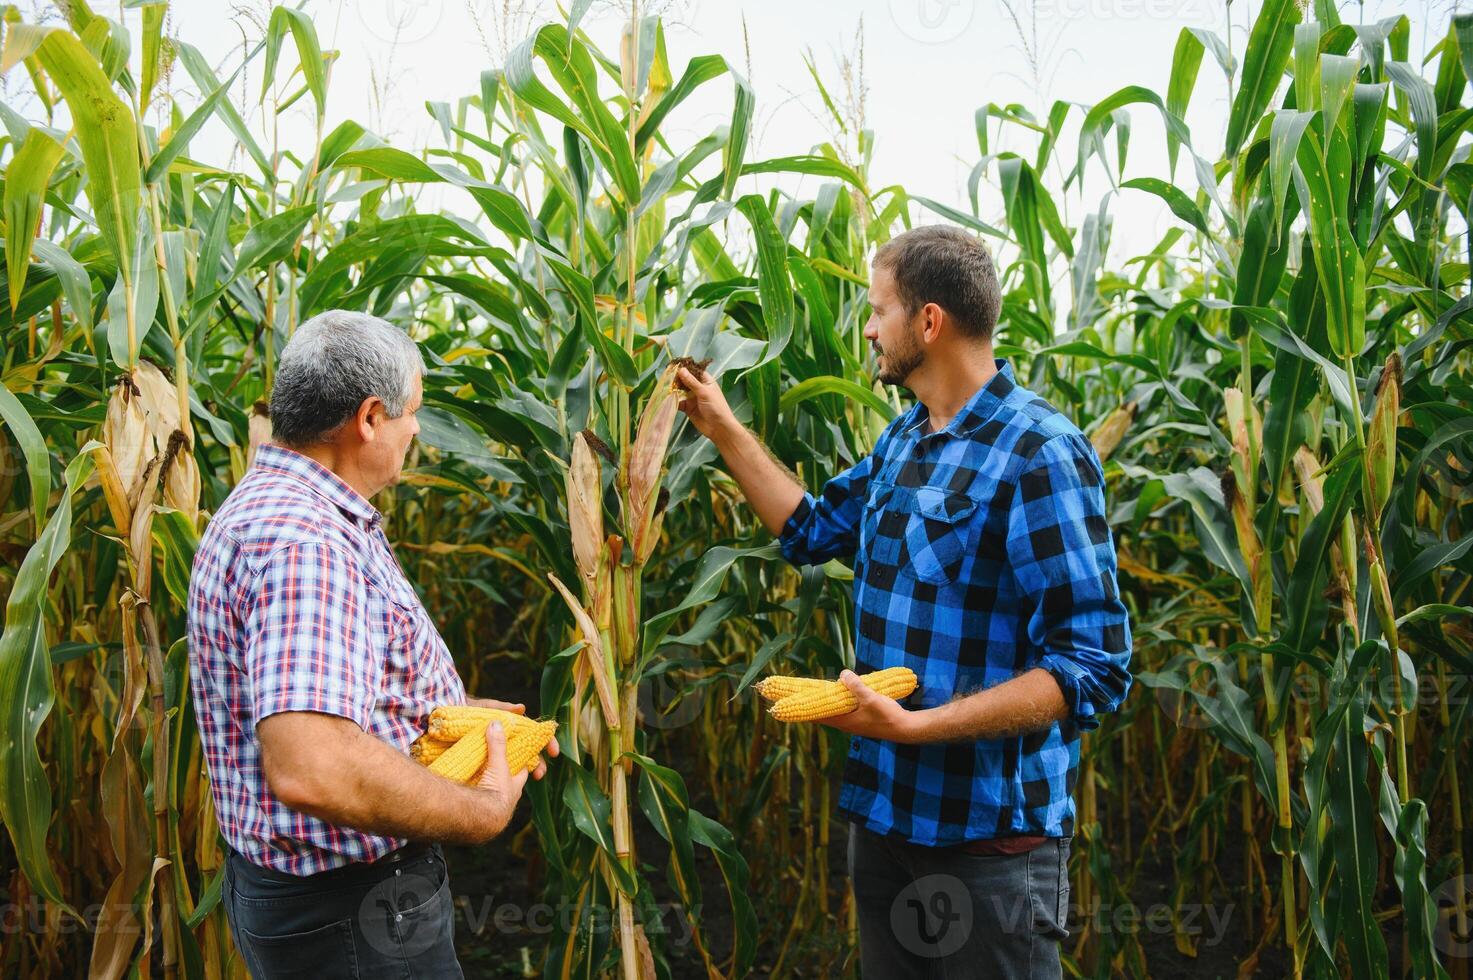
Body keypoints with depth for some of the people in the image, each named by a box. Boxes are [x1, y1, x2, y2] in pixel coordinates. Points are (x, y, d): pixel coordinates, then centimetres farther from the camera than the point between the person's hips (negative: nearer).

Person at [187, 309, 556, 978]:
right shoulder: (301, 539, -26)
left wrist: (454, 714, 12)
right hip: (351, 920, -10)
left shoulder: (272, 507, 11)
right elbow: (309, 768, -38)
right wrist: (483, 812, -25)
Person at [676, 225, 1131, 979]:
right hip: (883, 806, 8)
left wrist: (915, 725, -28)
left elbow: (1093, 668, -22)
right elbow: (813, 530, 23)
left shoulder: (1040, 455, -19)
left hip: (989, 828, -8)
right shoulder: (904, 439, 8)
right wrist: (721, 426, 18)